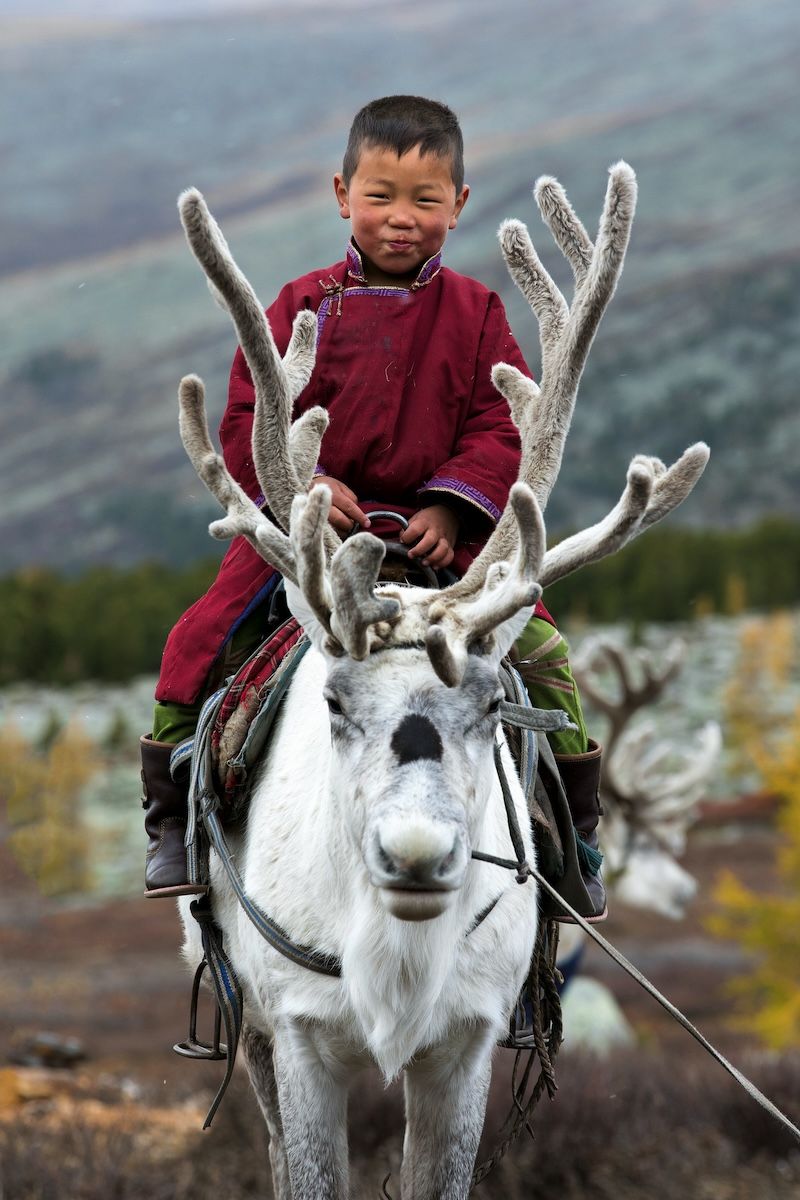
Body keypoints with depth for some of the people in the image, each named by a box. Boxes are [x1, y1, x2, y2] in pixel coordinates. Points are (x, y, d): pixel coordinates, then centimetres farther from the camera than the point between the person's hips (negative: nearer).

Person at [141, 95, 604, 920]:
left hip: (441, 532, 0)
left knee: (540, 651, -14)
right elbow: (249, 416, 2)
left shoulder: (475, 312, 6)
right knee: (202, 644, -16)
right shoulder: (305, 306, 3)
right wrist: (301, 483, -16)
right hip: (309, 524, 0)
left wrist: (452, 506, -15)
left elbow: (503, 426, 1)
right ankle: (173, 816, 3)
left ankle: (576, 829, 2)